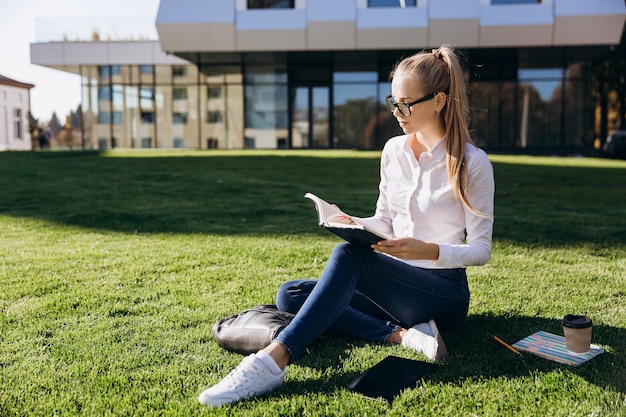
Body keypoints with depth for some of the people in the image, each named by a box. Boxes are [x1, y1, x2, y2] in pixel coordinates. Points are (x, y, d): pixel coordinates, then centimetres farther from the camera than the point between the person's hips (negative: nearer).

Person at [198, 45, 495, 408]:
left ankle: (273, 361, -40)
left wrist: (428, 250, -25)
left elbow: (481, 250, -8)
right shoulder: (393, 151, 6)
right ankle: (402, 334, -24)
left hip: (445, 293, -6)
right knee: (289, 295, -13)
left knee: (349, 255, -34)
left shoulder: (472, 163, -10)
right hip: (395, 285, 7)